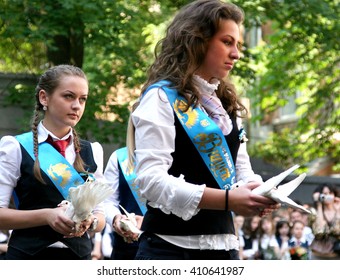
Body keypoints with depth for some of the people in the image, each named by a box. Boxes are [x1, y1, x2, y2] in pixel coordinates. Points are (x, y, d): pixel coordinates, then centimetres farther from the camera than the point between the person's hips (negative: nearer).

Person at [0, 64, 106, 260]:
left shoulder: (92, 152, 13)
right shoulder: (16, 148, 1)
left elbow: (100, 216, 12)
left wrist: (89, 221, -11)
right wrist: (46, 215, -19)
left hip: (78, 257, 4)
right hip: (28, 256, -3)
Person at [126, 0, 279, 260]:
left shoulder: (227, 105, 19)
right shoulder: (162, 97, -6)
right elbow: (151, 179, -17)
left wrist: (255, 195, -6)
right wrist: (227, 199, -25)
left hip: (223, 246, 8)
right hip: (172, 248, -7)